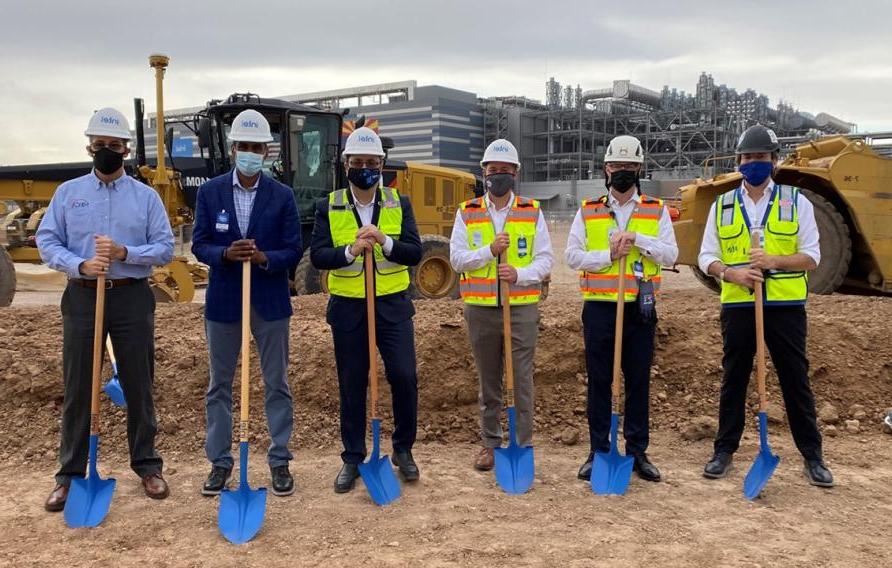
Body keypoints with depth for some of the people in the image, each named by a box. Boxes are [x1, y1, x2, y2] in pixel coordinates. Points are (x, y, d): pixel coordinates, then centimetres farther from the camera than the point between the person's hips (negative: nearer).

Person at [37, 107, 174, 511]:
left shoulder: (146, 196, 5)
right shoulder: (68, 192, 8)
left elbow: (165, 248, 0)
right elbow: (47, 242, 2)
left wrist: (124, 253, -16)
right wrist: (81, 265, -16)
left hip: (133, 298, 0)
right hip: (82, 297, 1)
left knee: (139, 386, 6)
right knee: (77, 389, 5)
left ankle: (146, 466, 19)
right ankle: (70, 473, 15)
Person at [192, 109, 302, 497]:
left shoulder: (282, 196, -2)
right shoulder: (210, 192, 1)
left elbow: (293, 252, -3)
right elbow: (199, 245, -1)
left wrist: (264, 258, -23)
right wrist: (226, 254, -21)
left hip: (270, 301, -1)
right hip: (223, 300, 1)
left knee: (276, 384, 7)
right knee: (219, 385, 9)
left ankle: (279, 461, 19)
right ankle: (220, 461, 21)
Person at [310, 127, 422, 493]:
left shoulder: (400, 205, 3)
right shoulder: (328, 208, 1)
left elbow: (414, 253, -6)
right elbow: (317, 256, -9)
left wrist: (384, 242, -24)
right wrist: (350, 250, -26)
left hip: (393, 305, 0)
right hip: (347, 308, 0)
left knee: (404, 377, -5)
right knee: (351, 386, 7)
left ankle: (403, 449, 17)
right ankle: (352, 459, 20)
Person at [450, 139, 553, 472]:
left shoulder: (532, 212, 3)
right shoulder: (467, 213, 4)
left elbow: (545, 260, 0)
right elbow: (457, 258, -3)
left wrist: (519, 274, -19)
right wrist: (490, 250, -18)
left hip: (522, 308, -1)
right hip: (480, 309, 1)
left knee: (522, 379, 2)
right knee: (488, 381, 11)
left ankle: (524, 445, 12)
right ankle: (490, 443, 24)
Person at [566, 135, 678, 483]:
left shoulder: (657, 212, 7)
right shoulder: (588, 211, 6)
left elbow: (670, 255, -4)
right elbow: (573, 256, -1)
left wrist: (637, 238, -16)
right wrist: (609, 255, -14)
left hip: (640, 309, 0)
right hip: (599, 307, 0)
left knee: (638, 382, 7)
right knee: (599, 382, 5)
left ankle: (637, 452, 18)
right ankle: (598, 452, 15)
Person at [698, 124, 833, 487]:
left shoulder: (796, 202, 4)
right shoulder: (722, 206, 8)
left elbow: (811, 256, 0)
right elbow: (706, 257, 7)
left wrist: (773, 260, -18)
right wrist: (731, 273, -14)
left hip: (785, 307, -1)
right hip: (737, 307, 1)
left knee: (796, 381, 5)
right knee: (733, 380, 9)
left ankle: (812, 457, 16)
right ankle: (724, 451, 20)